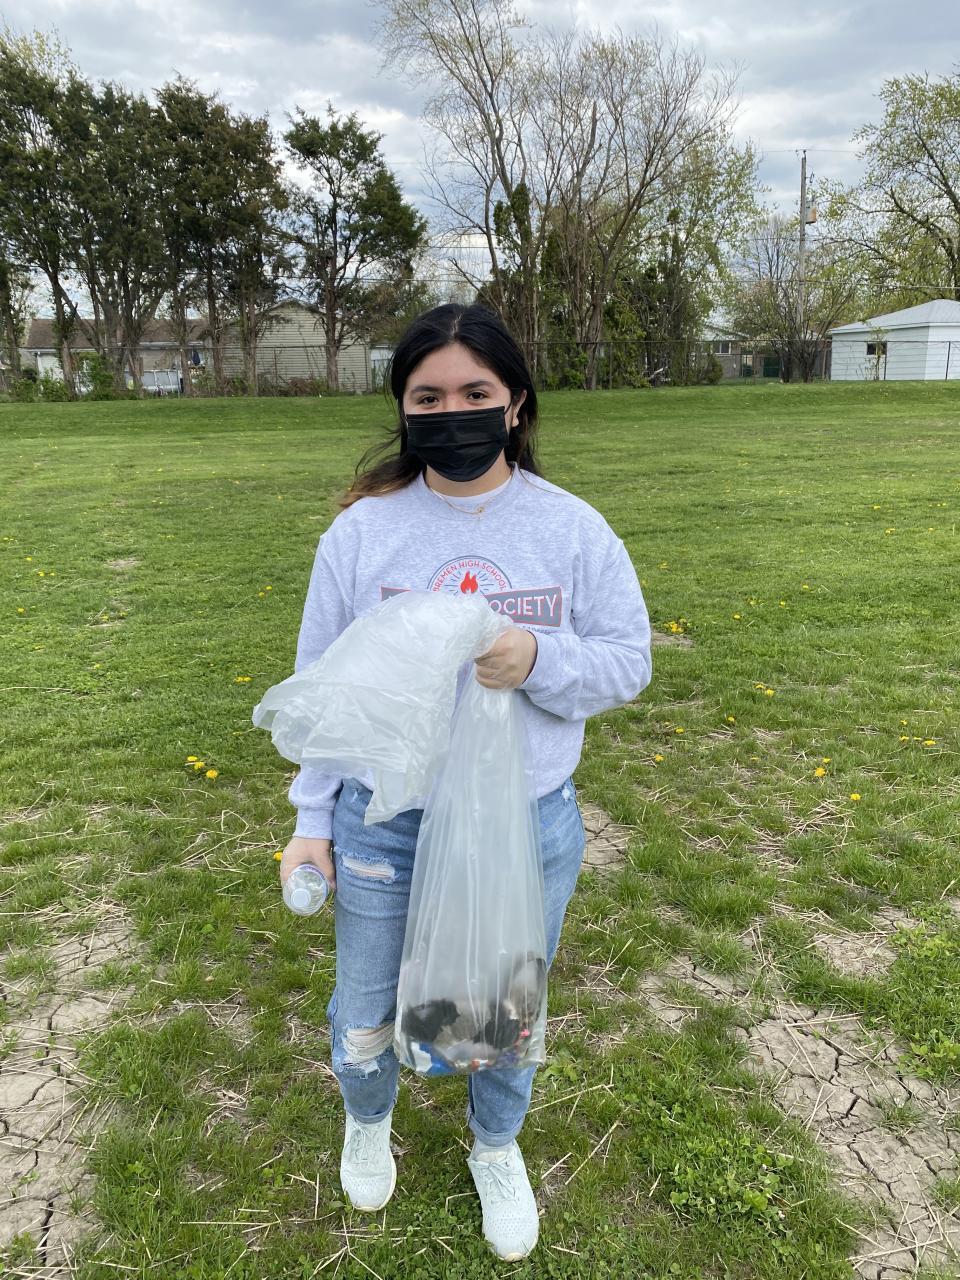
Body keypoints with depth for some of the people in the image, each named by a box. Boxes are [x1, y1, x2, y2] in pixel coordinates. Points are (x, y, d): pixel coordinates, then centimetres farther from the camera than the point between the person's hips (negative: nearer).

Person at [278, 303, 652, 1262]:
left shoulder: (574, 529, -7)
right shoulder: (361, 530, -6)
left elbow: (628, 663, -4)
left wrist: (538, 660, -24)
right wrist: (311, 822, -1)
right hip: (384, 826, 0)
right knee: (365, 1014, 20)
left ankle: (497, 1148, 54)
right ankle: (367, 1121, 57)